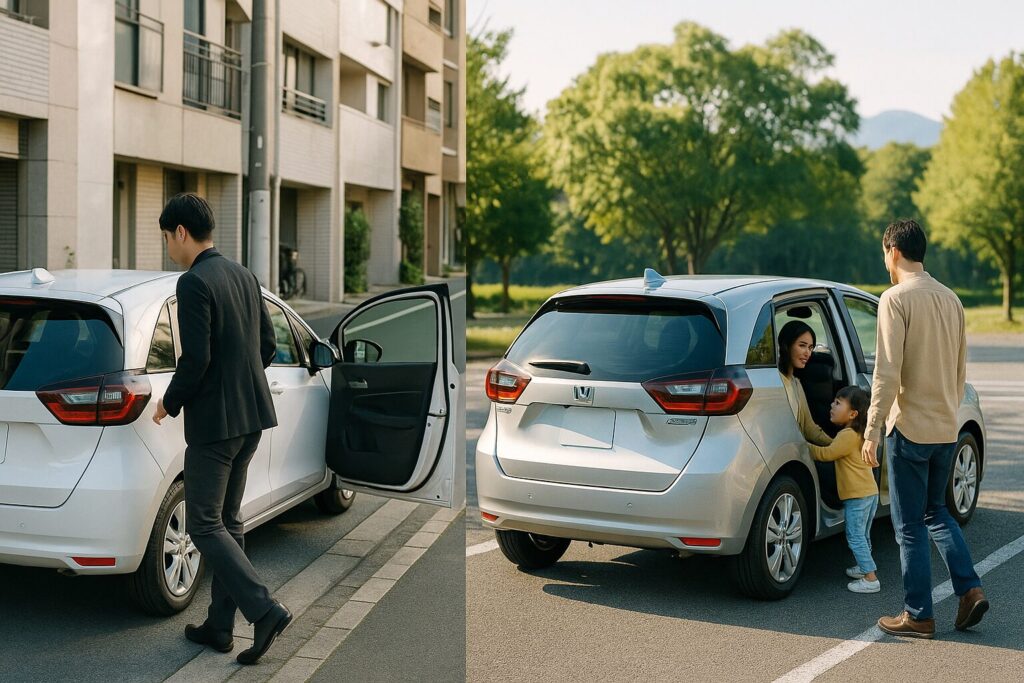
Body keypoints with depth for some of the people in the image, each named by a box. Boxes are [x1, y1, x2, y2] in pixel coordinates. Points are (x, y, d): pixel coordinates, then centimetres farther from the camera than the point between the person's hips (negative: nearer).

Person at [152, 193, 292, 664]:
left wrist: (170, 404, -5)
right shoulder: (243, 276, 10)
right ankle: (220, 625, 20)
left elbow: (196, 358, -21)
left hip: (213, 421, -9)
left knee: (204, 524, -1)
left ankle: (264, 611, -11)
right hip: (251, 416, 9)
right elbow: (267, 345, 14)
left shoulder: (194, 283, -16)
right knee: (226, 521, 15)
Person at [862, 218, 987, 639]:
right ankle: (970, 590, 10)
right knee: (936, 512, 22)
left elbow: (887, 372, -19)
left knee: (910, 526, 2)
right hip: (947, 429, 7)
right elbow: (960, 370, 16)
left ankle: (919, 616, 8)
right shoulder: (951, 300, 10)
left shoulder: (896, 298, -14)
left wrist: (871, 431, -15)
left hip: (909, 428, -7)